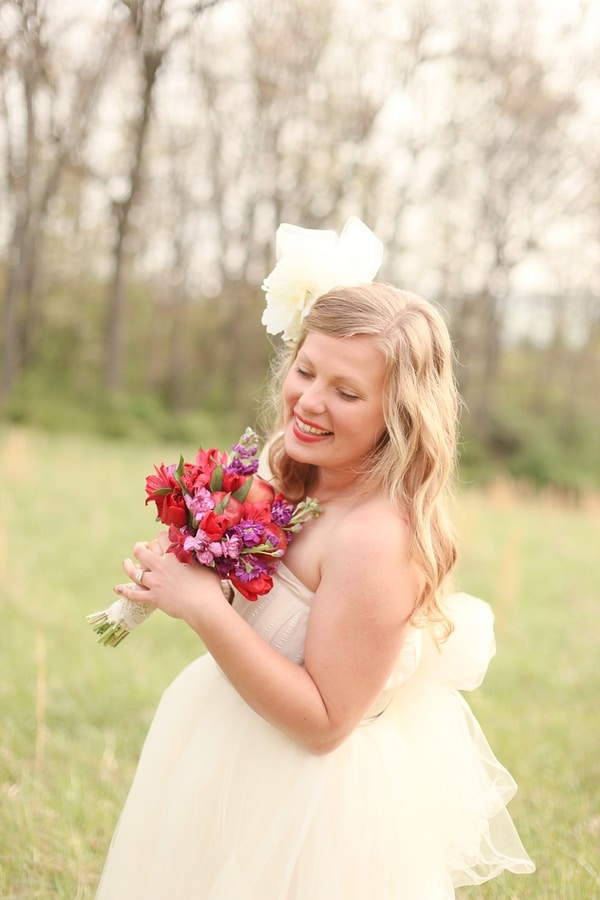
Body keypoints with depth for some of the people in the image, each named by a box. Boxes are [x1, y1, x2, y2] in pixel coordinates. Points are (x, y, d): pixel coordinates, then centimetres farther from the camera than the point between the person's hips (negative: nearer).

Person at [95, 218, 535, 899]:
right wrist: (181, 572, -8)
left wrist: (204, 607, -29)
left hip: (311, 811, -8)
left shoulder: (376, 538, -30)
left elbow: (324, 720, -26)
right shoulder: (297, 484, -3)